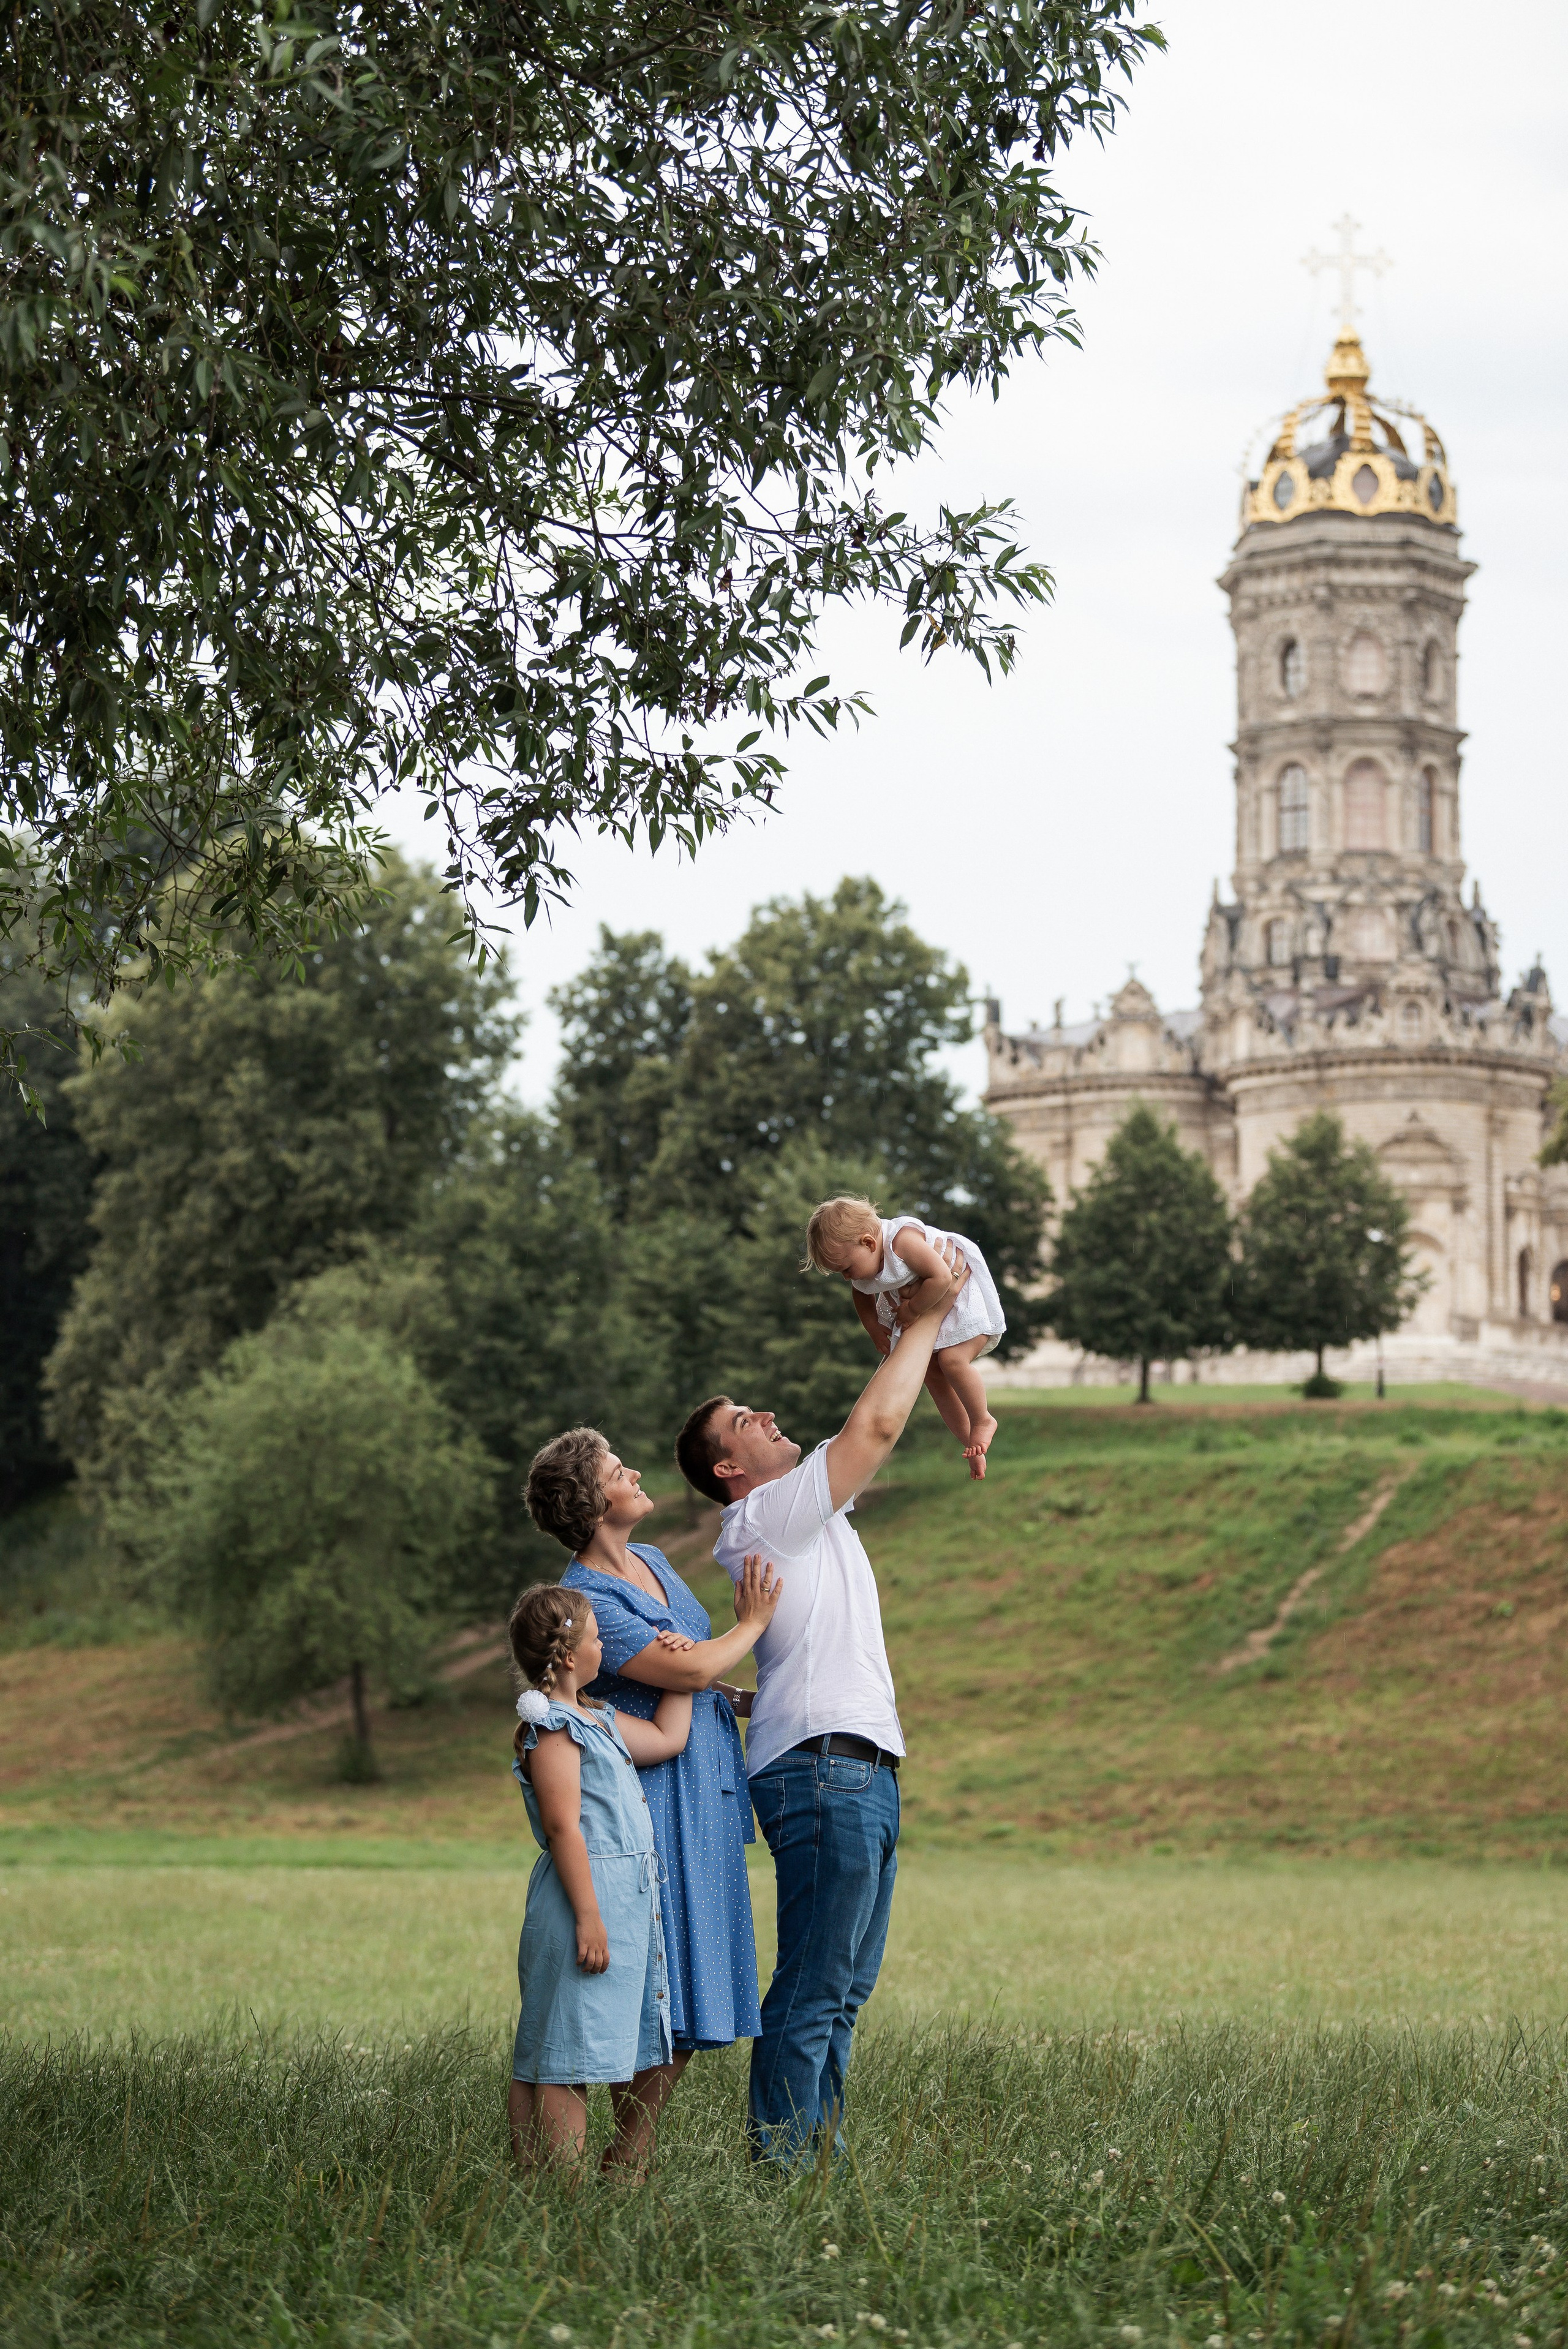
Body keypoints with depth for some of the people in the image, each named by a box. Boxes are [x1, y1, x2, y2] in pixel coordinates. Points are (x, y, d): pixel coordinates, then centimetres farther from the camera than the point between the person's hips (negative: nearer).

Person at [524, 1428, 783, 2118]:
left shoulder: (652, 1561, 14)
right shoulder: (585, 1600, -15)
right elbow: (689, 1671, -17)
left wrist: (745, 1698, 8)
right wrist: (753, 1625, -2)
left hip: (706, 1798, 9)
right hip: (653, 1798, -9)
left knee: (693, 1999, 9)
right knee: (655, 1991, -9)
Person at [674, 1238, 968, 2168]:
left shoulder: (809, 1510, 22)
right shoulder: (766, 1514, -6)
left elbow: (875, 1433, 29)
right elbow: (878, 1422, -10)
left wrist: (922, 1334, 21)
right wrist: (925, 1318, 0)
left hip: (864, 1773, 10)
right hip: (824, 1768, -10)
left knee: (845, 1986, 10)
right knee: (814, 1988, -11)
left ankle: (815, 2155, 13)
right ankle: (782, 2165, -10)